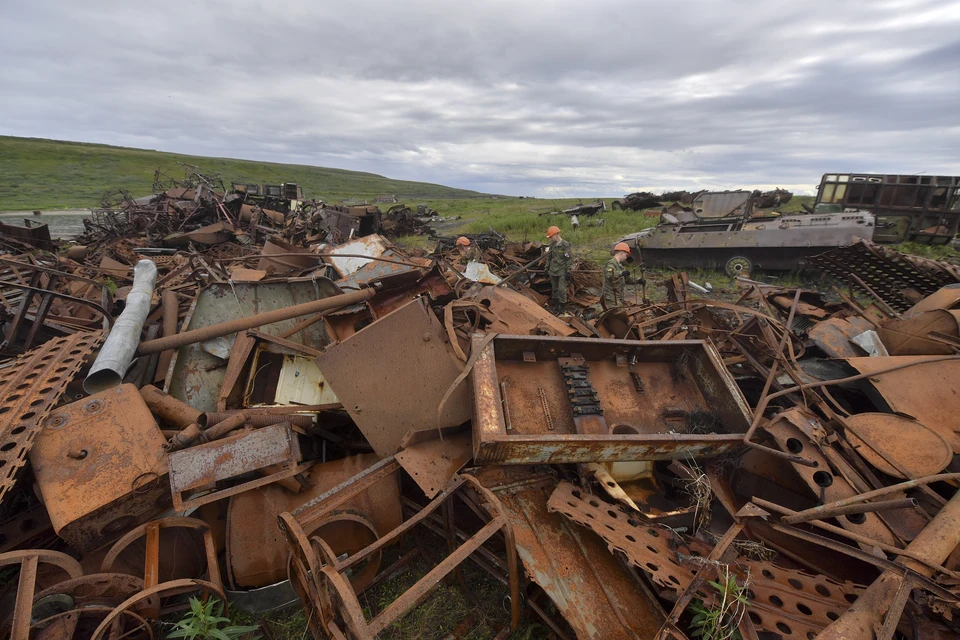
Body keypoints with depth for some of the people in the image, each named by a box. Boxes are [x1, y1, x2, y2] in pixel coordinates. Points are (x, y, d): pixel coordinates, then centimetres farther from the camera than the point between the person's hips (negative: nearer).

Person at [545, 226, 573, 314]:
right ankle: (556, 305, 26)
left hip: (561, 272, -6)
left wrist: (568, 271, -13)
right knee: (554, 289, 14)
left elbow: (569, 259, -12)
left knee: (561, 290, -5)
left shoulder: (565, 245, -12)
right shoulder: (552, 245, 7)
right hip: (553, 271, 6)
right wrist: (547, 268, 15)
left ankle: (563, 307, 5)